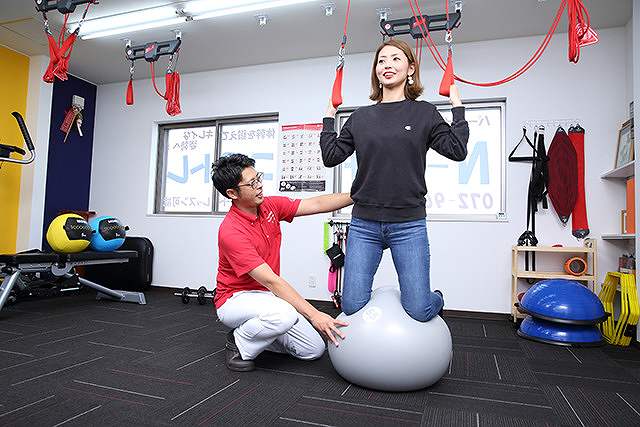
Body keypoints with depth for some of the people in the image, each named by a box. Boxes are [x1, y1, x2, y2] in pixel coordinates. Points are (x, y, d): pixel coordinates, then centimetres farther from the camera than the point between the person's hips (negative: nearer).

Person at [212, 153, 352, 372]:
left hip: (267, 296, 7)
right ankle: (239, 344, -9)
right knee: (284, 314, -38)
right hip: (235, 300, -7)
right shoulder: (231, 232, -27)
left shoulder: (270, 206, -5)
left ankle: (256, 333, 18)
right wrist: (313, 315, -32)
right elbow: (271, 281, -31)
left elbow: (317, 204, -3)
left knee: (314, 349, 2)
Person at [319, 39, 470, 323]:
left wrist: (457, 106, -1)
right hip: (364, 224, 2)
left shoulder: (424, 113, 4)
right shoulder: (361, 117, 10)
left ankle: (437, 299, 36)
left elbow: (457, 150, -5)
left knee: (419, 310, 0)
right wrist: (329, 117, 10)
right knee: (351, 306, 4)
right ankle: (378, 298, 39)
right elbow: (331, 156, 8)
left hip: (408, 225, -2)